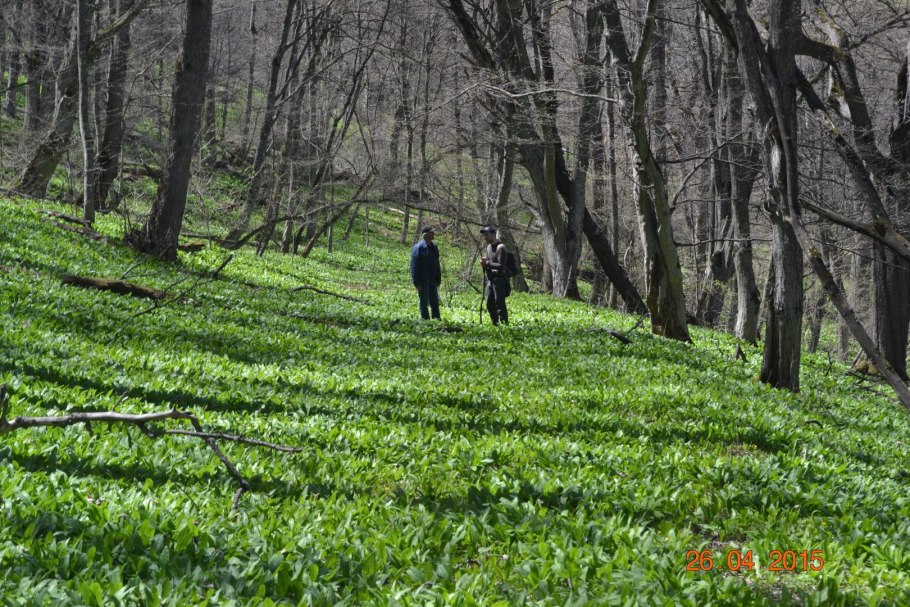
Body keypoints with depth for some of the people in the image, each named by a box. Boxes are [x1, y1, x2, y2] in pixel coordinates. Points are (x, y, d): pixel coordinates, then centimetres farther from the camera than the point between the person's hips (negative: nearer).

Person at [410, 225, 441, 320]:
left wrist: (438, 279, 14)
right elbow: (414, 266, -13)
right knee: (424, 304, 1)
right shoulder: (418, 248, -12)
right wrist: (417, 283, -16)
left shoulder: (434, 247, 9)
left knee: (435, 303, 9)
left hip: (432, 281, 7)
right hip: (423, 282, -7)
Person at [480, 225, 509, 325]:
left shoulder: (500, 247, -12)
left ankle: (504, 323, -9)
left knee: (500, 304, -10)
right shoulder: (489, 247, 16)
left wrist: (488, 263, -15)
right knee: (490, 304, 10)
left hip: (499, 279, -9)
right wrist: (484, 263, 2)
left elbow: (501, 265, -18)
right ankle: (495, 324, 17)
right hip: (490, 279, 9)